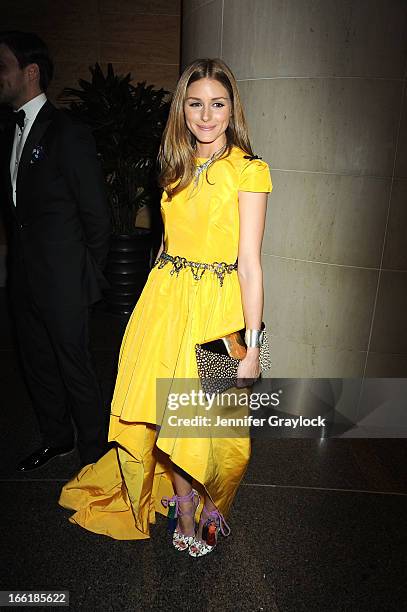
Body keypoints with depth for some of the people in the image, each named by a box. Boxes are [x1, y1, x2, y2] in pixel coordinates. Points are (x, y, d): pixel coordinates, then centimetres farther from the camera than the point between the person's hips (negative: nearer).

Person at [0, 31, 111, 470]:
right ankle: (56, 438, 39)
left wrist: (90, 280, -7)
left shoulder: (68, 134, -11)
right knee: (37, 364, 18)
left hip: (62, 285, -8)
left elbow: (96, 216, -12)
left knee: (75, 368, 3)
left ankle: (95, 452, 24)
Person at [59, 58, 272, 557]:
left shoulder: (247, 170, -7)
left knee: (207, 420, 5)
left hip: (214, 306, -4)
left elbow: (249, 263, -13)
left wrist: (252, 347, -15)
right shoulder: (177, 167, 11)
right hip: (164, 300, 5)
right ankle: (184, 507, 36)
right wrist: (161, 295, 14)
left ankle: (210, 501, 39)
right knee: (166, 412, 10)